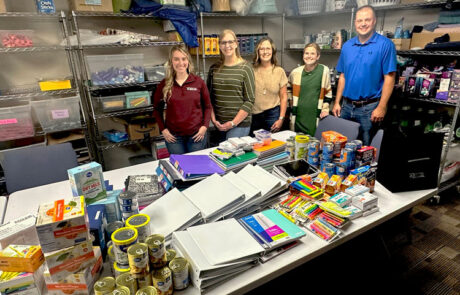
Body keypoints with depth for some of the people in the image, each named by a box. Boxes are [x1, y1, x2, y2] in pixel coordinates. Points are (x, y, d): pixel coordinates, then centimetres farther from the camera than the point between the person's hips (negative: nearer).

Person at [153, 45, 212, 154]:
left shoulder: (198, 82, -3)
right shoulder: (165, 84, -2)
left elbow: (207, 106, 4)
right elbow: (157, 108, 8)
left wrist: (205, 126, -7)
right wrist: (162, 129, 0)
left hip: (197, 134, 0)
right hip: (173, 136, 0)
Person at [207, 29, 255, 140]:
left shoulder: (245, 68, -4)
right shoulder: (214, 68, 8)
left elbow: (249, 101, -7)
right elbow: (209, 97, 12)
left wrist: (233, 123, -12)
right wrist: (213, 119, 0)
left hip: (240, 124, -4)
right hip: (219, 124, 4)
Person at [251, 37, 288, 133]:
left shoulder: (279, 71, 2)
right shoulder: (252, 70, 0)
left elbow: (283, 96, 3)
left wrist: (281, 118, -3)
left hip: (273, 114, 0)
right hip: (254, 115, 0)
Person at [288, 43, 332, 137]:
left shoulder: (324, 70, -2)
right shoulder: (296, 72, 3)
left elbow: (328, 92, 7)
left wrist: (325, 109, 1)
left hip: (315, 115, -2)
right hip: (298, 115, 2)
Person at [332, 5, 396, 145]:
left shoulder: (385, 44, -7)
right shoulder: (347, 46, 9)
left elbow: (389, 78, -10)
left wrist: (381, 107, -15)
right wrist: (337, 102, 7)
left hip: (369, 107, -4)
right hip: (347, 106, 5)